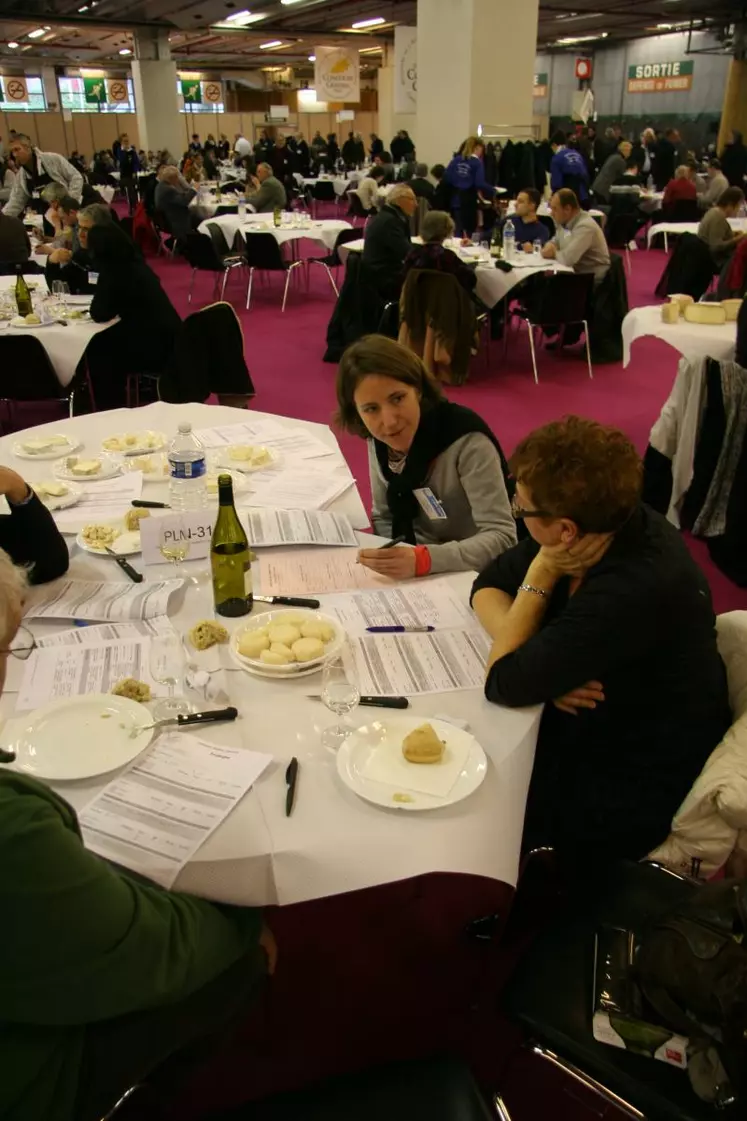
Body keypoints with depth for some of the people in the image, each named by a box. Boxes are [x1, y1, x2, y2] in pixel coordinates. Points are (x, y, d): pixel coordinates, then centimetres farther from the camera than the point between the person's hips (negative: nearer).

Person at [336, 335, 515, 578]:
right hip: (418, 579, 5)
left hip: (470, 577, -4)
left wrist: (422, 560, -36)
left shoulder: (467, 440, -21)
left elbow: (502, 539, -24)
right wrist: (387, 561, -12)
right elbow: (384, 518, 7)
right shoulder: (379, 439, -3)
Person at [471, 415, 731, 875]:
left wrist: (541, 572, -22)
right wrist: (543, 663, -20)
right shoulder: (610, 520, -13)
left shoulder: (633, 592, -37)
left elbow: (504, 683, -28)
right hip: (597, 728, 7)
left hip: (633, 795, -7)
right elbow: (487, 587, -3)